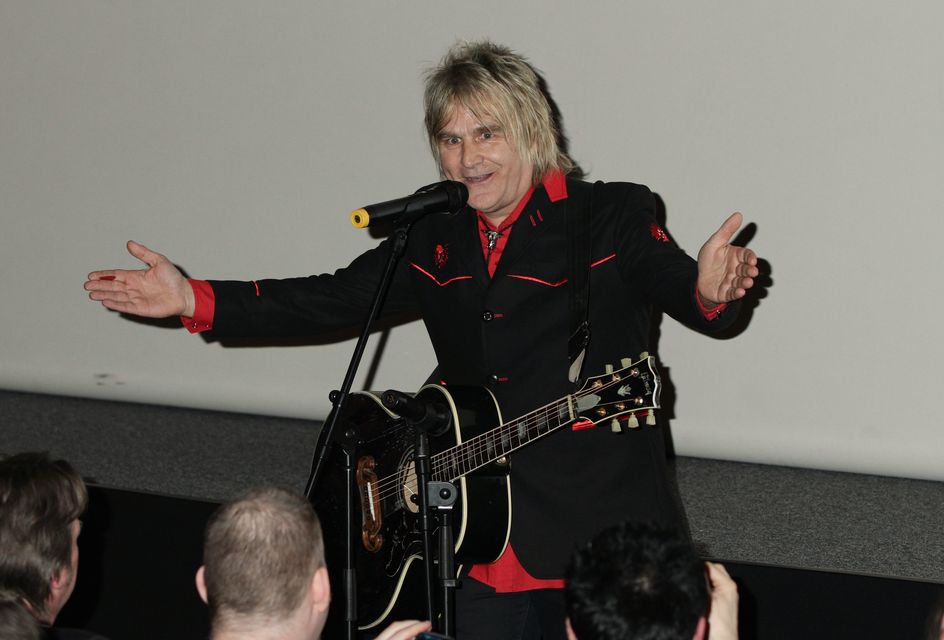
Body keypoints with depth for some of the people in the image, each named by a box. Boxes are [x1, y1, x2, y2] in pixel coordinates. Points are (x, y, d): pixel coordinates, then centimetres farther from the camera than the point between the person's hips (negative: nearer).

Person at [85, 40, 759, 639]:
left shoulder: (611, 217, -4)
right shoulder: (437, 241, 10)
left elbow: (676, 282, -14)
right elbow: (337, 298, 11)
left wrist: (710, 289, -40)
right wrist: (194, 299, 3)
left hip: (602, 537, -5)